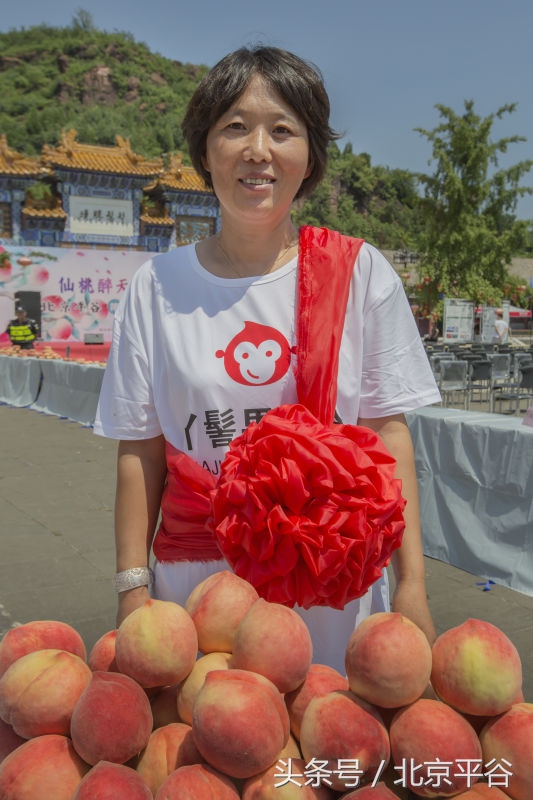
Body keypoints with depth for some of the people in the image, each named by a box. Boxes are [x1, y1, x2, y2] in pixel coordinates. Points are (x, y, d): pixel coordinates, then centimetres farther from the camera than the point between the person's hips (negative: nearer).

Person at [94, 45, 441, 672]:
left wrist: (411, 583, -5)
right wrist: (132, 589, -1)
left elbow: (388, 432, -1)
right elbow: (140, 450, 2)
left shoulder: (360, 272, -1)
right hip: (197, 579, 1)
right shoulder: (158, 286, 0)